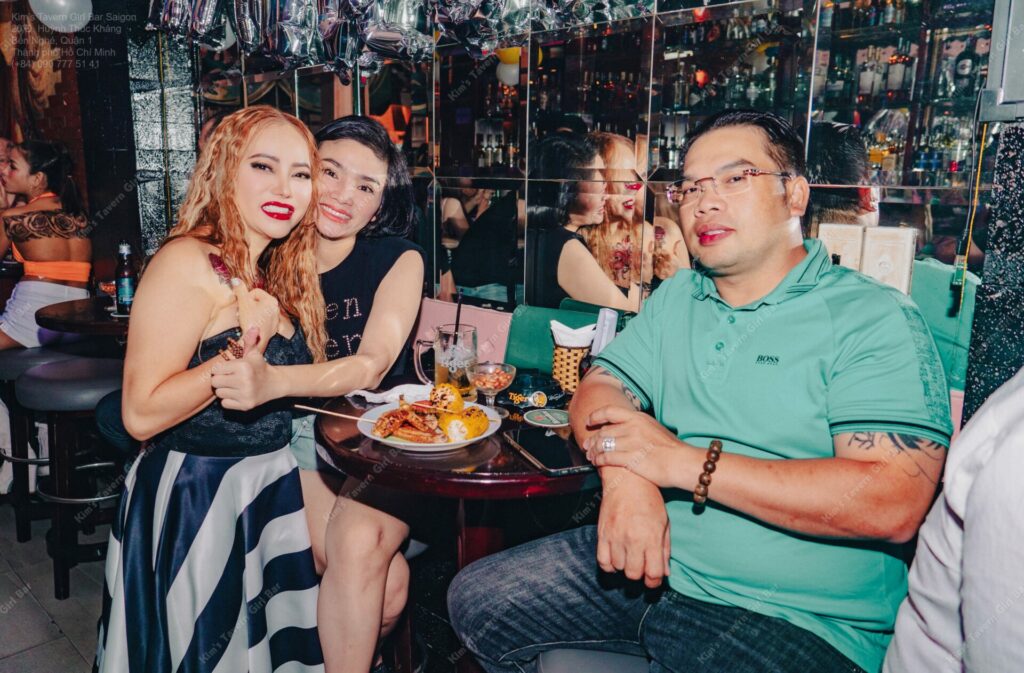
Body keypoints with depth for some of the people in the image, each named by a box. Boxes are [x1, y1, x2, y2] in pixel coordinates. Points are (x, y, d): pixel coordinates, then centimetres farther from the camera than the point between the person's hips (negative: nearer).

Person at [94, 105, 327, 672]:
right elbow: (141, 414, -22)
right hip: (196, 499, -8)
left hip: (268, 486, 8)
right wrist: (246, 347, -27)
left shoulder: (275, 272, 7)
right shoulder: (187, 265, -19)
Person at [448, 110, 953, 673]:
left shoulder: (875, 319, -10)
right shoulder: (675, 299, 11)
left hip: (795, 617, -6)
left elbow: (894, 503, -21)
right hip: (649, 559, 6)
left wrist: (688, 463, -22)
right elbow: (598, 392, 5)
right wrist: (624, 475, -19)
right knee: (476, 600, 5)